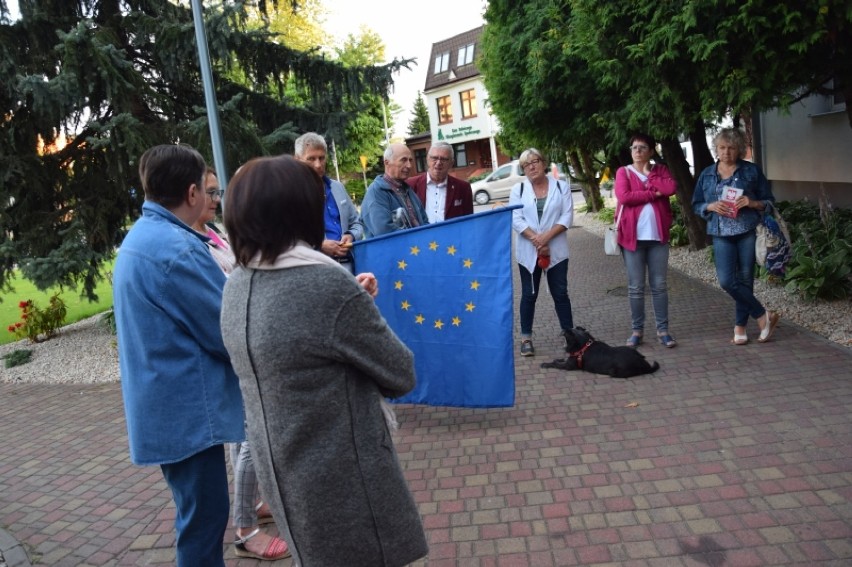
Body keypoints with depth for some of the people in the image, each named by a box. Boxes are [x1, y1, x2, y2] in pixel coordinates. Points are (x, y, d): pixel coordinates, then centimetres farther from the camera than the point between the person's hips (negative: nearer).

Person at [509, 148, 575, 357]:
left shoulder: (561, 187, 3)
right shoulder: (518, 189, 3)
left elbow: (567, 216, -5)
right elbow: (516, 219, -6)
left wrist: (547, 236, -17)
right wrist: (536, 240, -17)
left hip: (556, 250, 0)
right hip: (528, 251, 0)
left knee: (560, 293, 5)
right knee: (529, 295, 6)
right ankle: (526, 338, 13)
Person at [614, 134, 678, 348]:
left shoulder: (661, 170, 11)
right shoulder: (623, 172, 4)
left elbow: (671, 188, -10)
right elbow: (623, 196, -14)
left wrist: (648, 177, -3)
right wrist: (654, 193, -8)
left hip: (658, 235, 2)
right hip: (632, 236, -2)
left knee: (659, 285, 6)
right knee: (636, 287, 3)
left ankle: (662, 329, 13)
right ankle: (637, 330, 12)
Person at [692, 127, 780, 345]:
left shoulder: (752, 171, 3)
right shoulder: (707, 174, 9)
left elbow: (769, 201, 6)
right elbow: (696, 205, 12)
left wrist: (752, 203, -14)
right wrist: (711, 206, -8)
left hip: (748, 233, -2)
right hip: (722, 235, 2)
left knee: (745, 280, 2)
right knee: (727, 281, -9)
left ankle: (740, 326, 15)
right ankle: (763, 316, 8)